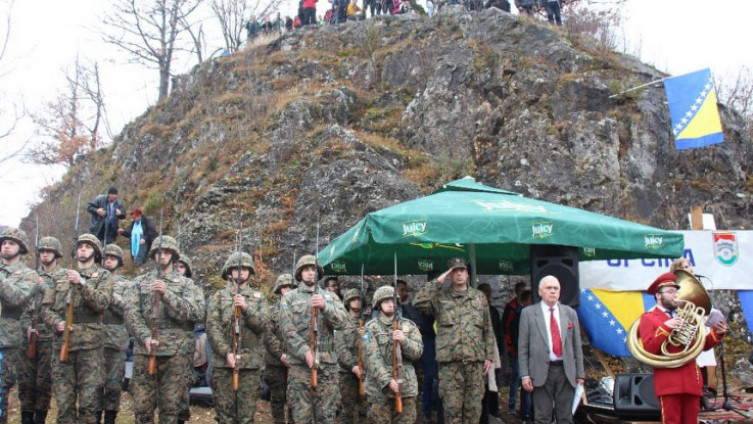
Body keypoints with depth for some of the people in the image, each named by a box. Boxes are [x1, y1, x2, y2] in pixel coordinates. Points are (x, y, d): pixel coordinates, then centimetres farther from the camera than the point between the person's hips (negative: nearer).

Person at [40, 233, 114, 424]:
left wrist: (82, 283, -19)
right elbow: (46, 307, 13)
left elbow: (102, 303, -10)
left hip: (90, 344, -3)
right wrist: (57, 322, -6)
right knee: (63, 403, 5)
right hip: (63, 342, 3)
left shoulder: (103, 276, 6)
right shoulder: (61, 276, 17)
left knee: (88, 403, -2)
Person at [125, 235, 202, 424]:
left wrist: (167, 293, -17)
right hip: (144, 350, 1)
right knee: (142, 405, 4)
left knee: (170, 406, 4)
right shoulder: (140, 282, 12)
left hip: (174, 352, -1)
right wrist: (145, 336, -14)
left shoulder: (185, 284, 8)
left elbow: (194, 313, -6)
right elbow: (131, 314, 3)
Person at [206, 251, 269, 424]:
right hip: (223, 361, 0)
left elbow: (262, 324, -2)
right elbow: (212, 328, -2)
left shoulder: (259, 297, 12)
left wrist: (246, 308, -17)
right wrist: (226, 352, -14)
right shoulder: (217, 297, 8)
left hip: (251, 363, 1)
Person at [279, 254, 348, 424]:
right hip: (300, 363, -2)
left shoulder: (330, 297, 14)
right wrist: (305, 352, -17)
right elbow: (288, 331, -4)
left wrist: (325, 306, -17)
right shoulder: (289, 298, 6)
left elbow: (342, 322, -1)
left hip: (327, 363, 2)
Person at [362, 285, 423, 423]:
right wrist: (387, 380, -21)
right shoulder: (370, 328, -1)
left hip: (406, 386, 3)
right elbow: (371, 359, -11)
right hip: (379, 388, -2)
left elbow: (418, 352, 1)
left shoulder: (409, 325, 9)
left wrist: (404, 341, -18)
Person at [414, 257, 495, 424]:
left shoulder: (479, 297, 15)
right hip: (450, 361, -2)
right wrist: (437, 282, -6)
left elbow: (488, 330, 15)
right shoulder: (440, 297, 7)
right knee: (452, 406, 0)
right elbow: (419, 302, -12)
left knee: (473, 407, 6)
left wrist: (489, 357, 8)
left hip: (475, 360, 2)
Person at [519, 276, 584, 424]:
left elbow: (577, 345, 10)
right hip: (541, 371, -2)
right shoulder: (528, 313, 2)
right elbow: (523, 347, 1)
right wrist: (525, 375, -5)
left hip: (566, 371, 2)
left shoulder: (570, 313, 9)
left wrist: (580, 373, 7)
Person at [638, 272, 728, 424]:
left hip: (691, 380, 6)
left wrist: (717, 333, 3)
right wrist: (665, 328, -18)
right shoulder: (648, 318, 5)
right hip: (668, 382, -6)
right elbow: (649, 349, -9)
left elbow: (703, 345, 21)